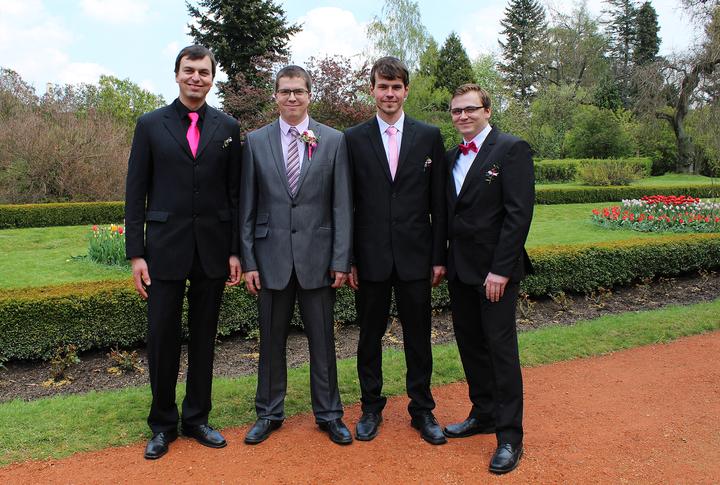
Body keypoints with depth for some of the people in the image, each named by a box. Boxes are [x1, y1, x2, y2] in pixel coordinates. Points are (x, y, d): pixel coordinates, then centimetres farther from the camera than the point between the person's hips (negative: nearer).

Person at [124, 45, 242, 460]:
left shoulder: (227, 127, 6)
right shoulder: (150, 125, 3)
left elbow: (235, 192, 5)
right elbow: (136, 192, 2)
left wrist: (236, 250, 1)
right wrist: (136, 253, -4)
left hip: (213, 248, 1)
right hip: (166, 247, -1)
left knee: (204, 336, 11)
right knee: (163, 336, 5)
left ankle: (197, 418, 27)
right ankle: (163, 424, 24)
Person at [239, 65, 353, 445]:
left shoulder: (333, 141, 2)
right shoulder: (256, 141, 4)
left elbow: (342, 205, 0)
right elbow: (247, 206, 4)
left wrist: (341, 260, -5)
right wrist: (248, 260, -1)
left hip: (317, 255, -1)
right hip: (272, 255, 1)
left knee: (322, 339, 9)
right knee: (271, 339, 11)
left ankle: (328, 413, 26)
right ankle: (269, 413, 29)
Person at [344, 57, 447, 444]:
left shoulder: (429, 136, 4)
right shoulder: (354, 139, 3)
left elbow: (438, 203, 4)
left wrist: (439, 256, 1)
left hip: (415, 255, 0)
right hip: (371, 256, 0)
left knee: (418, 336, 9)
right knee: (370, 335, 11)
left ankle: (422, 410, 26)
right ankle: (371, 408, 28)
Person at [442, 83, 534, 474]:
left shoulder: (511, 149, -7)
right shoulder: (451, 157, 14)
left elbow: (519, 214, -14)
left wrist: (500, 269, -18)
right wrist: (443, 261, 6)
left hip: (494, 269, -7)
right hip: (460, 269, 7)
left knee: (501, 348, -1)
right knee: (470, 345, 14)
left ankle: (510, 437, 12)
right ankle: (483, 415, 31)